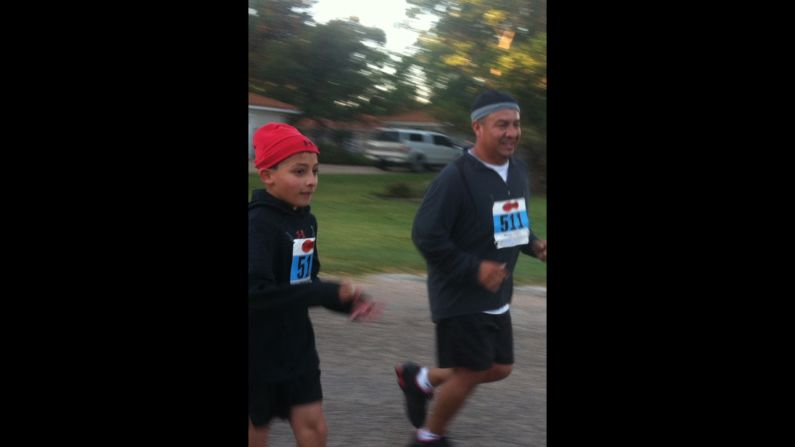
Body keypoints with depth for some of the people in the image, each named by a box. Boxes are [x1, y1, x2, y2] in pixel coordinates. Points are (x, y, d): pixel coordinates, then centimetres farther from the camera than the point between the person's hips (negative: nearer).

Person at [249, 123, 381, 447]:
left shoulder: (305, 220, 4)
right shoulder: (258, 225, -22)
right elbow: (255, 292, -33)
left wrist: (347, 302, -3)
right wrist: (328, 293, -28)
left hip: (297, 347, 7)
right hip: (258, 352, -7)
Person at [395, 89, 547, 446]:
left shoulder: (518, 171, 3)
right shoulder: (456, 177, -22)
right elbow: (425, 236, -22)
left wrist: (533, 244, -2)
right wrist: (473, 269, -23)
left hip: (497, 297, 8)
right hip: (460, 297, -8)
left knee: (499, 368, 14)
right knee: (469, 373, 0)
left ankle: (420, 379, 34)